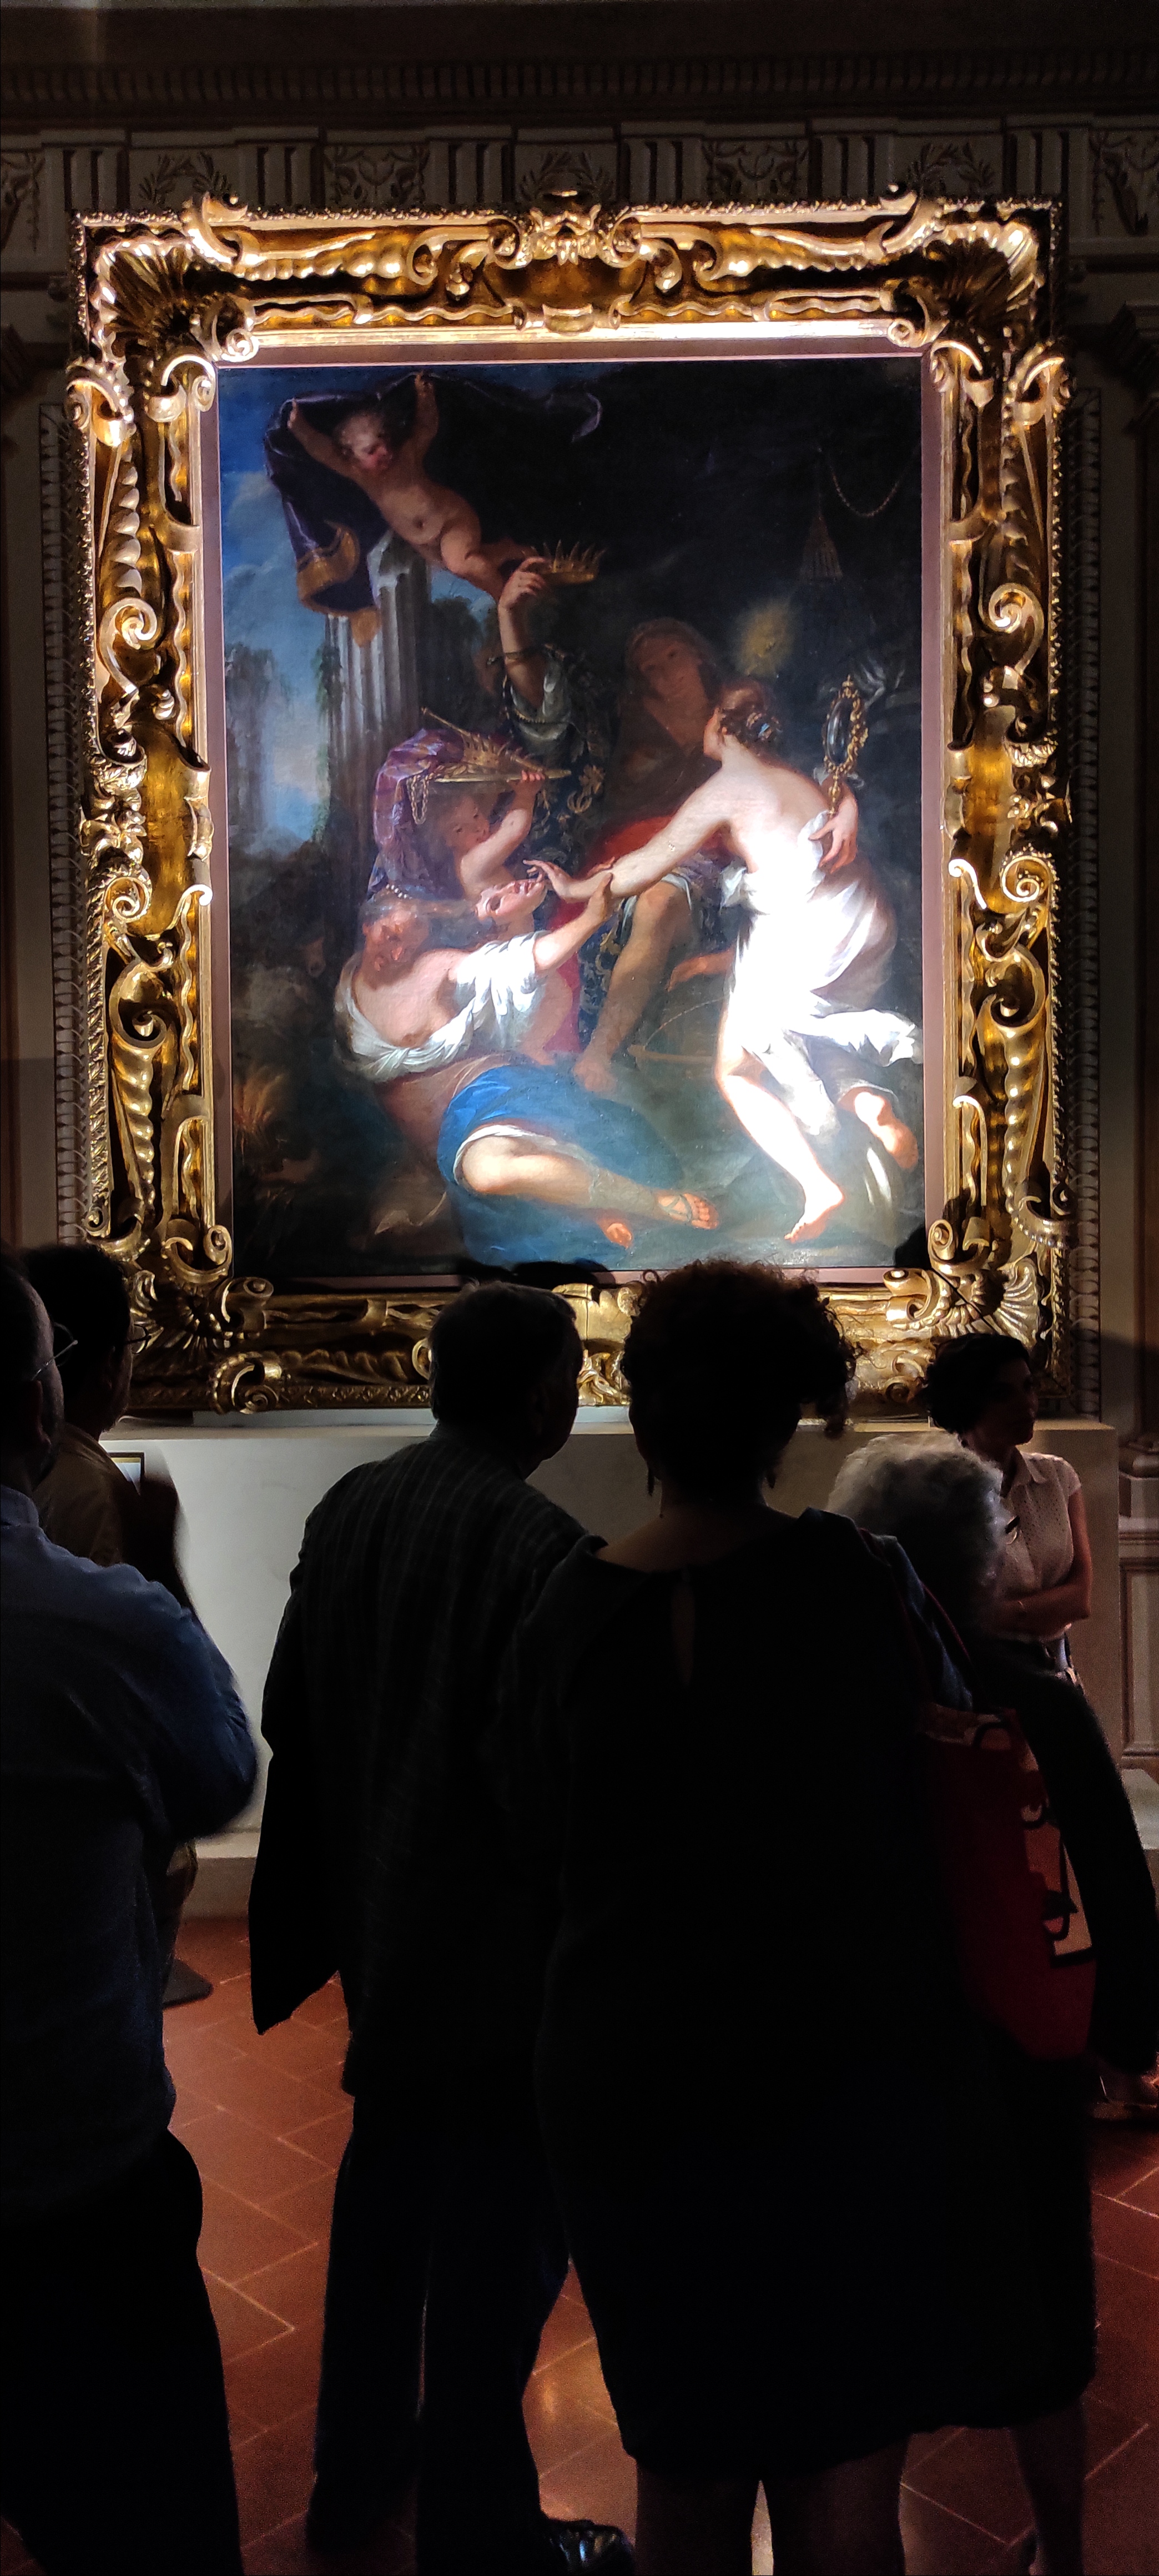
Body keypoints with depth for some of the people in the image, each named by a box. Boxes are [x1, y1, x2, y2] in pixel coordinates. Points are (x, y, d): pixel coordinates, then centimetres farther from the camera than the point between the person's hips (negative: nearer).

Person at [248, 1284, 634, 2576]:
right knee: (499, 2229, 9)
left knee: (387, 2184, 25)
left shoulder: (345, 1510, -3)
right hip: (499, 1937, -8)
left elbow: (287, 1716, 5)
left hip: (377, 1922, 8)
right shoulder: (537, 1542, -25)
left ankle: (355, 2469, 42)